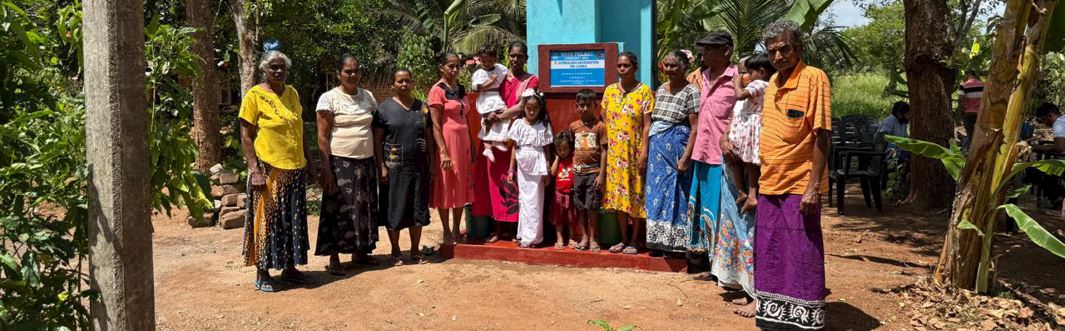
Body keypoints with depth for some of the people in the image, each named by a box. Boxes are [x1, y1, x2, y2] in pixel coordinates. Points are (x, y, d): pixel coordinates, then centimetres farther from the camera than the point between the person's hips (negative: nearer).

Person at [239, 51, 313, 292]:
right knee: (267, 219, 1)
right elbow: (245, 137, -9)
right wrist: (254, 170, -16)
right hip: (269, 170, -6)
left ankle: (289, 267, 24)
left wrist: (308, 159, 14)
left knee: (293, 220, 12)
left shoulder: (292, 93, 10)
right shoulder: (254, 96, -7)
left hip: (295, 168, 6)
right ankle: (262, 273, 12)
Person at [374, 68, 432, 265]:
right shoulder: (385, 108, 0)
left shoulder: (422, 108, 9)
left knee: (417, 208, 8)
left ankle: (415, 250, 21)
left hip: (419, 166, 3)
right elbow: (377, 140, -2)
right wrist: (382, 167, -9)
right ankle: (395, 251, 18)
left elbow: (429, 137, 11)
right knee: (394, 208, 3)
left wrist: (432, 164, 4)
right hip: (394, 167, -3)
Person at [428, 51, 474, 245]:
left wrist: (471, 146, 13)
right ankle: (447, 232, 12)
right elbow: (435, 125, -13)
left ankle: (457, 230, 20)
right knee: (445, 187, 1)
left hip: (463, 141, 7)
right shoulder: (437, 90, -9)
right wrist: (443, 152, -19)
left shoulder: (461, 89, 12)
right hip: (446, 141, -7)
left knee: (461, 187, 9)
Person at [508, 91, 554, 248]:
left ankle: (532, 236, 6)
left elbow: (547, 149, 0)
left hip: (538, 167, -2)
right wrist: (511, 169, 4)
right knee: (524, 199, 10)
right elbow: (514, 148, 5)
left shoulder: (544, 126, -1)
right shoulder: (519, 124, 2)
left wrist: (547, 171, -3)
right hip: (522, 166, 2)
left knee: (535, 201, 0)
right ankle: (524, 234, 17)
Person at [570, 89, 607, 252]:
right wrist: (571, 167, 7)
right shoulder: (573, 126, 6)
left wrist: (602, 174, -11)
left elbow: (604, 151, -7)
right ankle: (584, 236, 20)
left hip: (594, 172, -4)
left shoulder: (600, 126, -6)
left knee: (592, 206, 0)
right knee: (580, 206, 9)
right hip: (578, 171, 4)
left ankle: (593, 238, 11)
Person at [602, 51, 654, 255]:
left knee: (635, 195, 1)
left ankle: (634, 241, 11)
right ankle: (624, 239, 19)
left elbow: (647, 124, -8)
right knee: (618, 195, 9)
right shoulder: (610, 90, 9)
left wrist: (644, 151, -14)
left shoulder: (644, 91, -5)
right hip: (615, 151, 5)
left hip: (634, 152, -4)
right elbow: (604, 120, 13)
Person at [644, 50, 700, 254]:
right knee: (656, 192, 8)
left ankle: (676, 242, 9)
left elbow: (695, 128, -13)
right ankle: (660, 240, 17)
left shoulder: (690, 92, -8)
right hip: (657, 147, 7)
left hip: (676, 146, -6)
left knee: (674, 193, -1)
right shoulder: (661, 89, 13)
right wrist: (646, 149, 10)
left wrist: (685, 157, -19)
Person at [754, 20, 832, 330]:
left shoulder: (814, 78, -11)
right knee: (770, 256, 14)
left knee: (802, 258, 1)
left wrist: (813, 187, -20)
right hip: (770, 185, 7)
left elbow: (821, 136, -15)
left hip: (799, 186, -7)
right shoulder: (773, 81, 11)